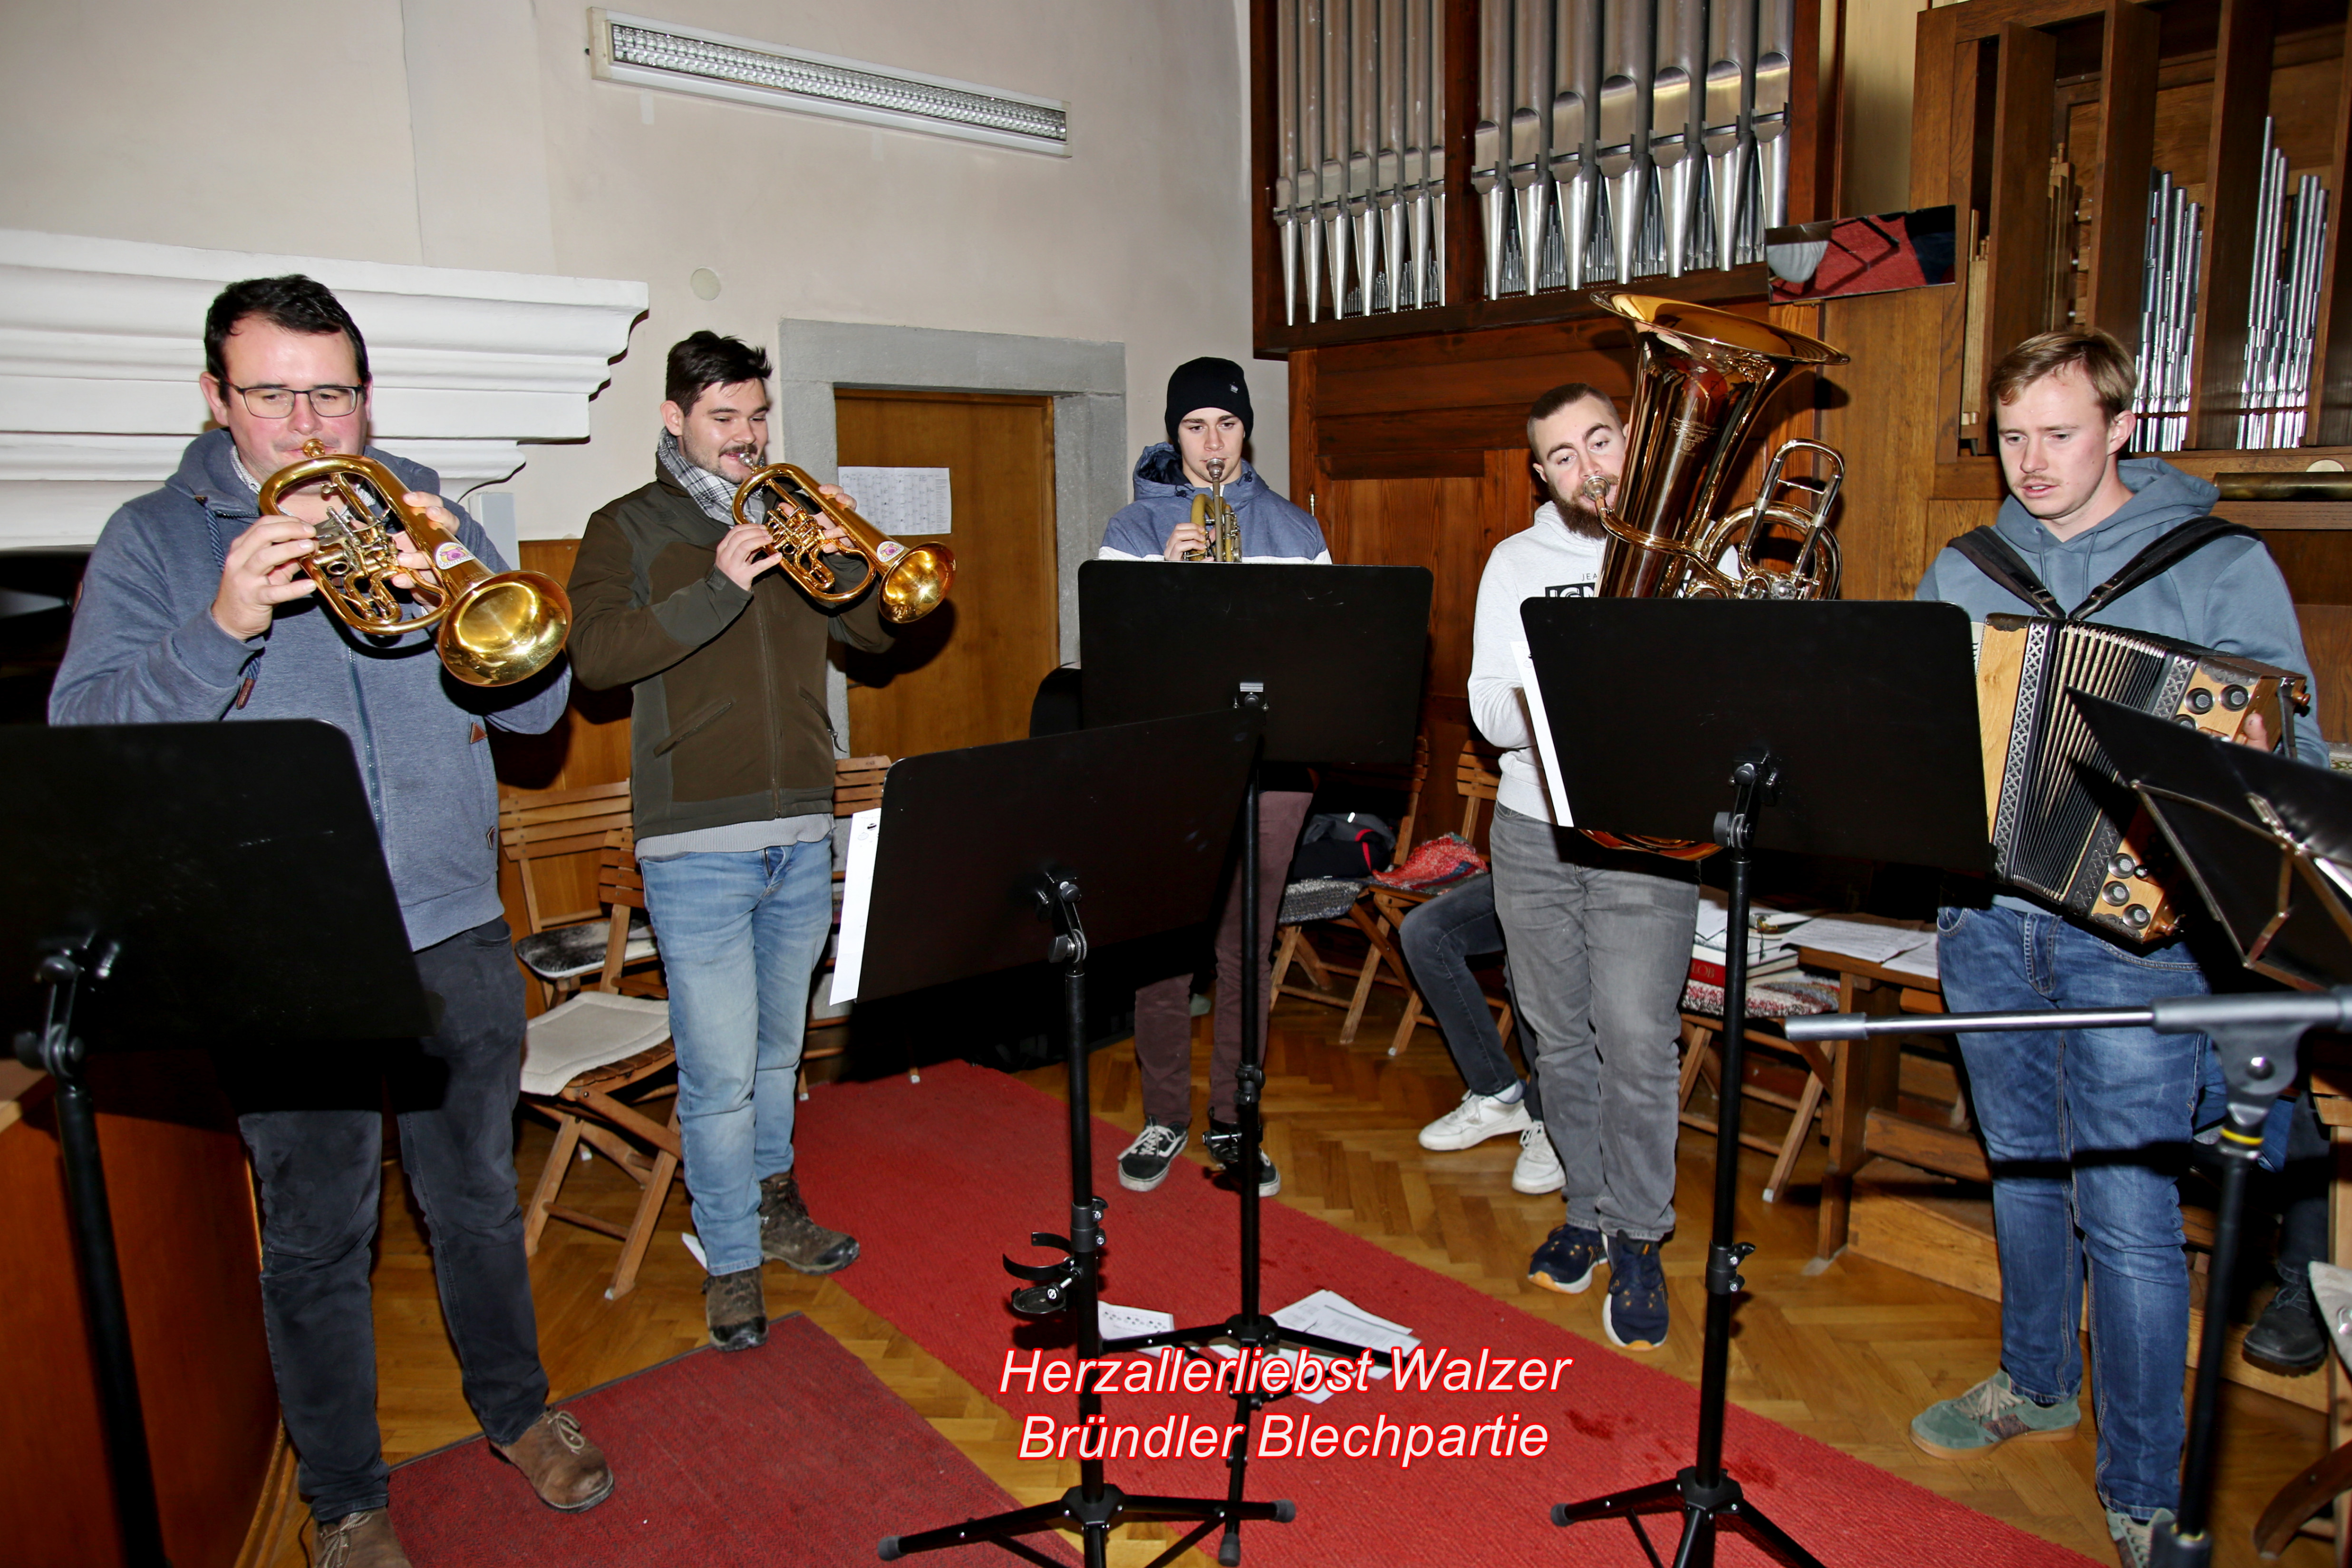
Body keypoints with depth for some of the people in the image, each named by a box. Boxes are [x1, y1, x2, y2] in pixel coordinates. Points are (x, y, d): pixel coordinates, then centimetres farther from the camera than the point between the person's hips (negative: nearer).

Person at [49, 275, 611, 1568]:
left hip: (455, 936, 2)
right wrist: (225, 626, -25)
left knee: (478, 1196, 17)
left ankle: (516, 1408, 39)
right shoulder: (152, 542, 2)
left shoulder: (423, 516, 7)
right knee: (315, 1239, 11)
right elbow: (85, 736, -9)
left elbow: (535, 700, 0)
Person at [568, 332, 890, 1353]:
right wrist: (717, 589, -22)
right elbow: (594, 655, -13)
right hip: (697, 846, -4)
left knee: (778, 1052, 18)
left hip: (803, 836, 5)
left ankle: (771, 1204, 37)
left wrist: (844, 556, -9)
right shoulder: (628, 529, 3)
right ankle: (731, 1264, 15)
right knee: (720, 1074, -2)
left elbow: (877, 632, 10)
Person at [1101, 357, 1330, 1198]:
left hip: (1272, 764, 2)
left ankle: (1233, 1121, 22)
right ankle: (1164, 1118, 20)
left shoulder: (1293, 530, 12)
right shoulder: (1134, 530, 5)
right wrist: (1165, 576, -17)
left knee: (1249, 946, 9)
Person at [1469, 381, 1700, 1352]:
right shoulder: (1517, 562, 8)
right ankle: (1586, 1210, 30)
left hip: (1645, 838, -2)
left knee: (1637, 1046, -5)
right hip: (1534, 833, 3)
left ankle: (1638, 1240, 13)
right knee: (1560, 1041, 11)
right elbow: (1492, 715, 1)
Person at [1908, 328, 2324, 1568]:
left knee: (2126, 1211, -1)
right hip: (1985, 915, 4)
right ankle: (2037, 1385, 39)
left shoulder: (2219, 565, -1)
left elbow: (2293, 752, -2)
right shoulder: (1965, 569, 10)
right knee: (2022, 1168, 19)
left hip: (2131, 926, -4)